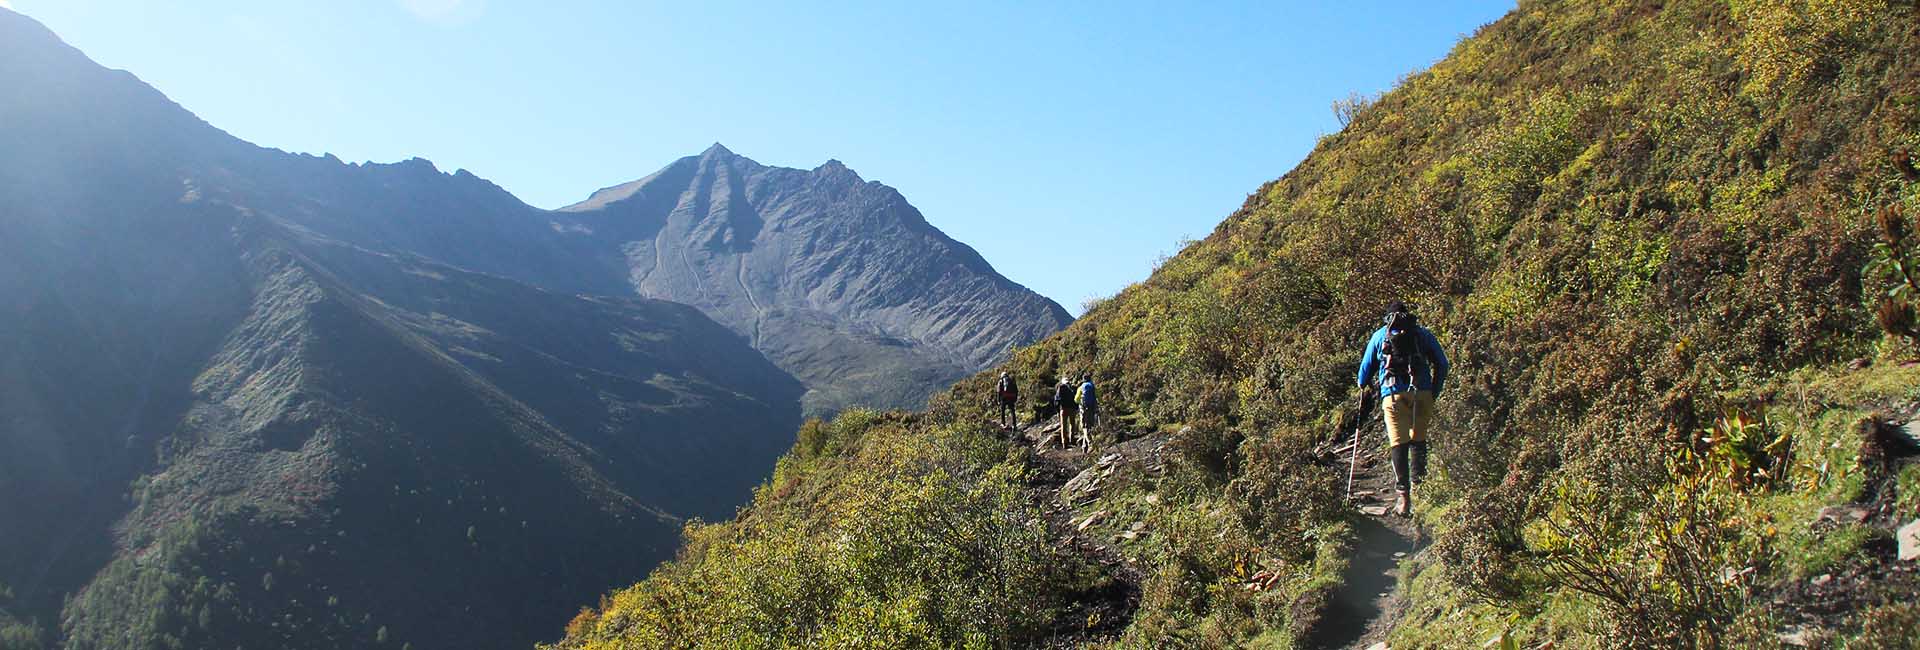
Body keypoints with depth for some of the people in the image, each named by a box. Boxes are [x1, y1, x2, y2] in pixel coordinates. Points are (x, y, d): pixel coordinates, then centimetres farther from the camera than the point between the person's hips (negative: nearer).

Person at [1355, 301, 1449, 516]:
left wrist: (1362, 385, 41)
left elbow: (1367, 366, 23)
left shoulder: (1380, 335, 17)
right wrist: (1435, 392, 20)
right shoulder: (1423, 333, 17)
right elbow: (1442, 364, 12)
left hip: (1393, 395, -1)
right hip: (1422, 393, 1)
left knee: (1399, 444, -4)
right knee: (1418, 442, 12)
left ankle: (1403, 496, -12)